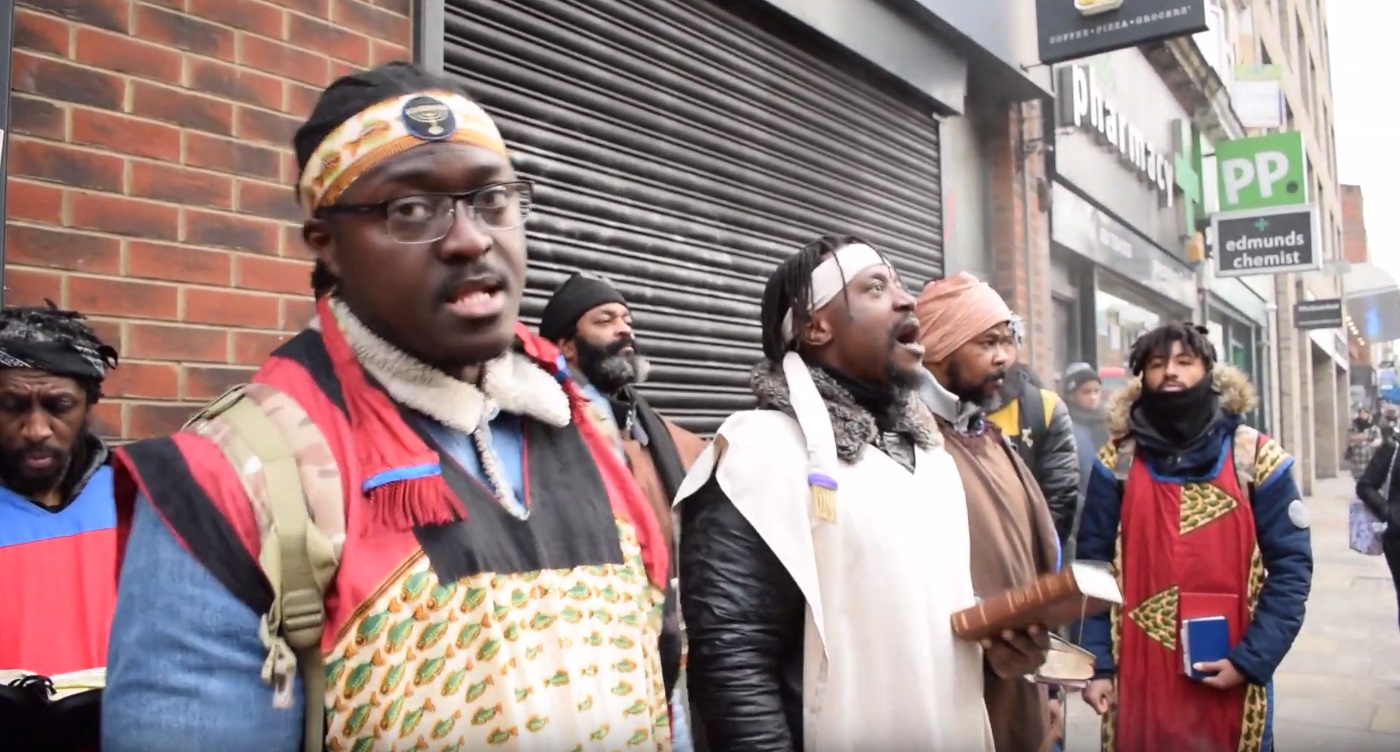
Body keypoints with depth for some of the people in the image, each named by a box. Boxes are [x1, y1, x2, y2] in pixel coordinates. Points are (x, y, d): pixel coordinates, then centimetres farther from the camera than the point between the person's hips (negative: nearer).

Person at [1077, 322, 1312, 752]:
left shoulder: (1256, 458, 0)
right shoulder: (1117, 462, 1)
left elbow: (1291, 566, -1)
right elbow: (1093, 567, 0)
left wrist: (1251, 659, -10)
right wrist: (1097, 664, -6)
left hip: (1230, 674, 0)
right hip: (1138, 675, 0)